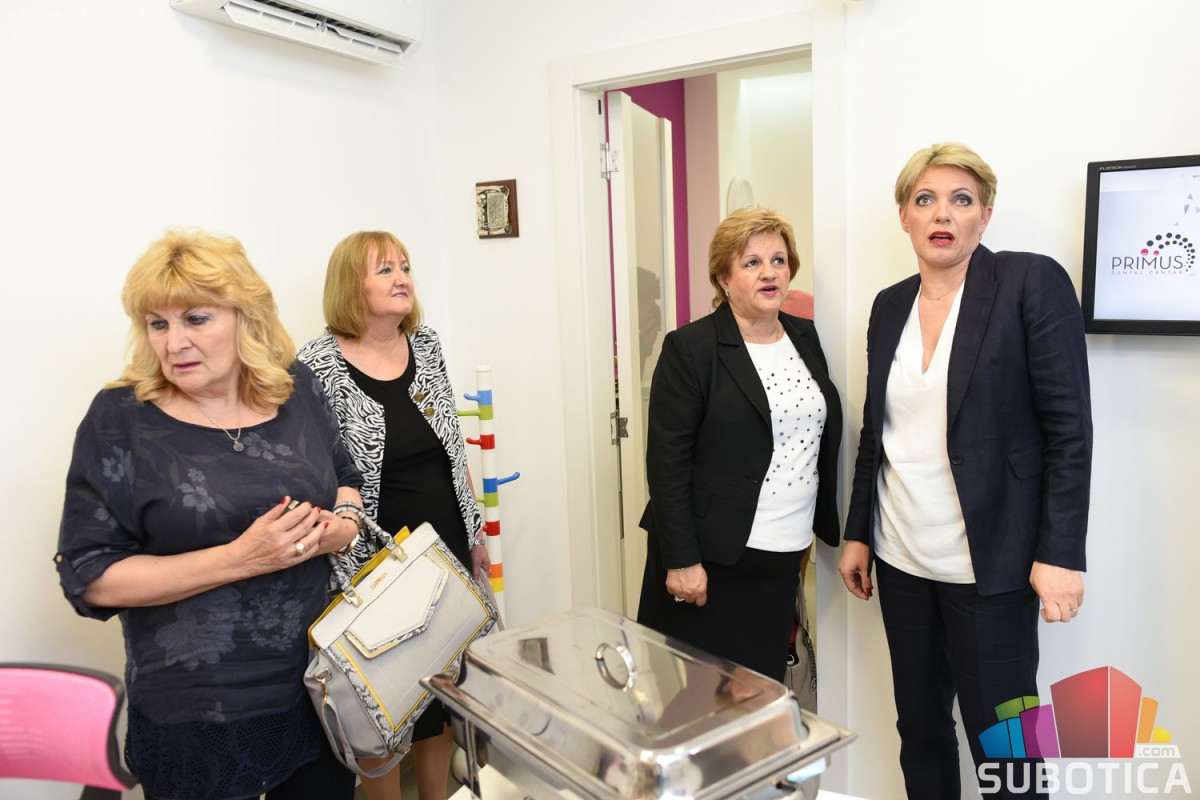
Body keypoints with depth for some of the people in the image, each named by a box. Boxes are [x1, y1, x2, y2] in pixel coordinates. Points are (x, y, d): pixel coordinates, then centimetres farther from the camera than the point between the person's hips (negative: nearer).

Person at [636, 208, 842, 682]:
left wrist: (827, 527, 12)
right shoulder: (690, 348, -10)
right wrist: (681, 560, -15)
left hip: (781, 556, 6)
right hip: (709, 559, -5)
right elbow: (667, 462, -13)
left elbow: (824, 437, 16)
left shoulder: (805, 339, 9)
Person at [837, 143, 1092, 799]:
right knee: (919, 726, 15)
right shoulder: (889, 306, 9)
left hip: (989, 564, -5)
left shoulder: (1031, 282, -7)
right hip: (901, 559, 5)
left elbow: (1070, 428, -10)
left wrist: (1060, 553, -15)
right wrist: (857, 534, 12)